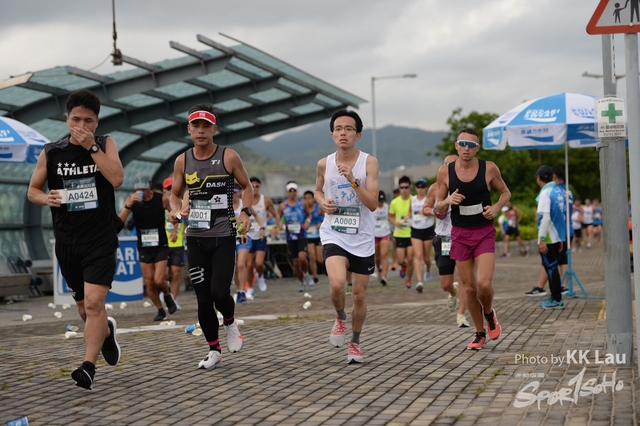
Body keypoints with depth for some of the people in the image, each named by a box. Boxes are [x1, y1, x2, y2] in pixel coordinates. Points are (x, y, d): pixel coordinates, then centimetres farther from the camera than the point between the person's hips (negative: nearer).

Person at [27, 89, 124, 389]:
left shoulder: (106, 145, -2)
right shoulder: (51, 153, 2)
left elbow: (116, 179, -17)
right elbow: (32, 190, 9)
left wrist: (91, 147, -19)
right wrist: (46, 198, -13)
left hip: (101, 240, -3)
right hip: (67, 242, 3)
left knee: (93, 303, -16)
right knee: (84, 307, 15)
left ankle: (89, 366, -12)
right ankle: (107, 331, 46)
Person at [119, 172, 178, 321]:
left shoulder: (162, 199, -10)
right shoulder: (131, 200, -8)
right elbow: (120, 221, -20)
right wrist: (129, 205, -32)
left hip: (160, 246, -2)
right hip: (144, 247, 2)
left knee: (159, 281, -12)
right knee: (149, 283, 4)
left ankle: (167, 296, 20)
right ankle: (160, 311, 20)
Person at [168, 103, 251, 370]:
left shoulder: (229, 157, -5)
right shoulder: (182, 161, 4)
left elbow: (247, 186, 7)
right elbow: (175, 193, 14)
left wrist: (245, 213, -9)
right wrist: (175, 210, -7)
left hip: (223, 237, -3)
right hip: (195, 237, 3)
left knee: (219, 292, -13)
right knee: (203, 298, 4)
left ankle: (229, 323, 22)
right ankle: (214, 351, 19)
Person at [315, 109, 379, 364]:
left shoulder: (369, 162, -9)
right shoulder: (324, 164, -2)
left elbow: (373, 204, -16)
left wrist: (352, 179, -26)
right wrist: (322, 202, -4)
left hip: (362, 239, 0)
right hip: (334, 235, 0)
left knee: (359, 295, 8)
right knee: (337, 284, -24)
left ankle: (355, 343, 29)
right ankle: (340, 318, 8)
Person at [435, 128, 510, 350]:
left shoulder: (489, 169, -5)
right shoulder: (445, 171, -2)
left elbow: (505, 193, 10)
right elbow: (438, 210, 5)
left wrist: (496, 207, -10)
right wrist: (448, 201, -17)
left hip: (484, 232, -2)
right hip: (460, 234, 2)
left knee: (484, 284, -17)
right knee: (469, 288, 5)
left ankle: (489, 314, 17)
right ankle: (480, 333, 22)